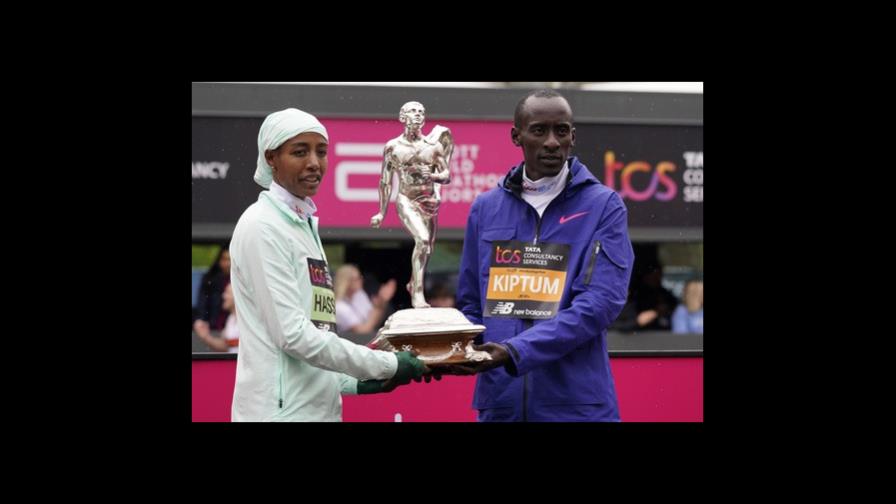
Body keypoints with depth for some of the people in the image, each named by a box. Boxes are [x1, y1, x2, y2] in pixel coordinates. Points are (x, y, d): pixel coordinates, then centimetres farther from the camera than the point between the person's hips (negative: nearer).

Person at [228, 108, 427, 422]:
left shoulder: (305, 224, 16)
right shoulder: (262, 227, -9)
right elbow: (293, 334, -16)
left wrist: (358, 382, 10)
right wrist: (386, 365, -12)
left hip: (319, 408, 8)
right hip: (281, 411, -8)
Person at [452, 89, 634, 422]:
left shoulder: (604, 206, -1)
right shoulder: (486, 208, 10)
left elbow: (600, 302, -12)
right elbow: (471, 304, 15)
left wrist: (516, 351, -21)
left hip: (577, 404, -3)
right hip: (499, 403, 3)